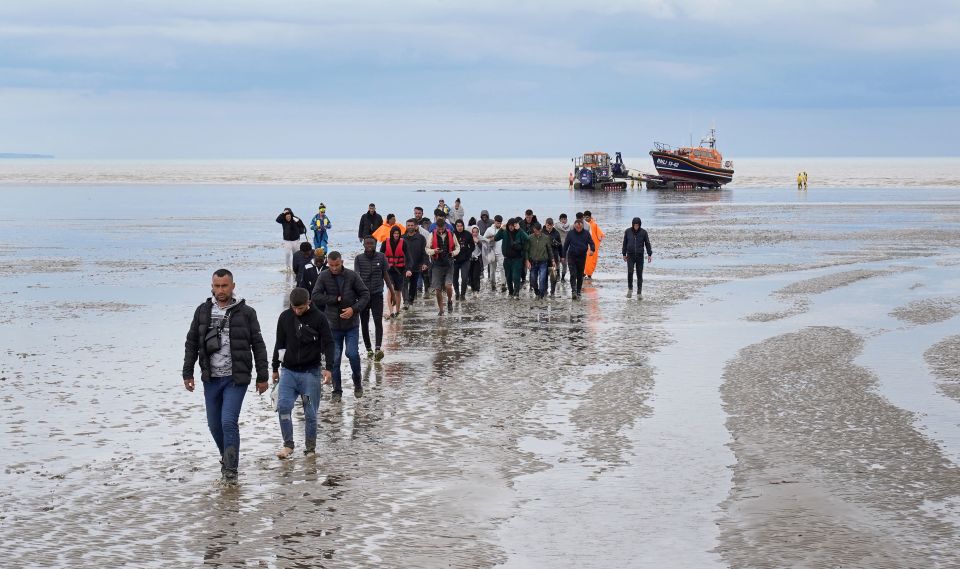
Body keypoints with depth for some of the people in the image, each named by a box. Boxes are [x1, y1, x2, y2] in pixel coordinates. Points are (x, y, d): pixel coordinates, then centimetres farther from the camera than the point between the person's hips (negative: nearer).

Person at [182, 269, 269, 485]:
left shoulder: (246, 312, -2)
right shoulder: (203, 311, 6)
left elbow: (258, 346, 2)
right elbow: (191, 344, 12)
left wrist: (262, 377, 1)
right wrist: (187, 373, 7)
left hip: (236, 379, -4)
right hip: (211, 379, 4)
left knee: (229, 421, -14)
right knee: (214, 425, 10)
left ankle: (231, 469, -5)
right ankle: (227, 459, 32)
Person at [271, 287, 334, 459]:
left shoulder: (319, 318, -6)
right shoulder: (285, 317, 3)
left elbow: (328, 343, -5)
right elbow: (279, 343, 12)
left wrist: (328, 367, -16)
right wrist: (275, 368, 16)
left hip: (310, 372, -2)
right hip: (288, 371, 2)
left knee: (310, 413, 1)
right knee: (283, 407, -11)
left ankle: (310, 447, 14)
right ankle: (288, 444, 2)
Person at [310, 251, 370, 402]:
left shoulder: (352, 276, -4)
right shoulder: (324, 277, -4)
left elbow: (365, 295, -1)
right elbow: (315, 297, -12)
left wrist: (354, 308, -16)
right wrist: (336, 299, -14)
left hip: (352, 324, -1)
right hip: (333, 325, 1)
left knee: (352, 354, -11)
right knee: (335, 359, 3)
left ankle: (357, 384, 13)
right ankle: (337, 391, 16)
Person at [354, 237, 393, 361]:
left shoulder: (381, 257, 1)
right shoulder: (359, 258, -1)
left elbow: (386, 276, 8)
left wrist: (392, 293, 8)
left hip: (377, 295, -1)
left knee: (378, 321, -14)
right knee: (364, 323, 8)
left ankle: (378, 348, -23)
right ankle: (369, 349, 19)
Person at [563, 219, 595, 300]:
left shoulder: (586, 233, 0)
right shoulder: (570, 233, -2)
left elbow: (591, 243, 2)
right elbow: (565, 245, 4)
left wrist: (592, 249, -20)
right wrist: (563, 256, 3)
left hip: (582, 257, 2)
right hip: (572, 257, -2)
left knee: (580, 276, 9)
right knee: (573, 274, -13)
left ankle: (578, 293, 17)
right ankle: (574, 291, -20)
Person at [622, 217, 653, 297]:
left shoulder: (643, 232, -3)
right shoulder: (627, 231, -1)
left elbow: (647, 243, 2)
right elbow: (625, 243, 8)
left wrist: (649, 254, -2)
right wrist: (624, 254, 9)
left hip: (640, 255, 0)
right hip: (630, 255, 0)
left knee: (639, 274, 0)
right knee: (630, 272, -12)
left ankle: (639, 293, 6)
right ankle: (630, 289, 10)